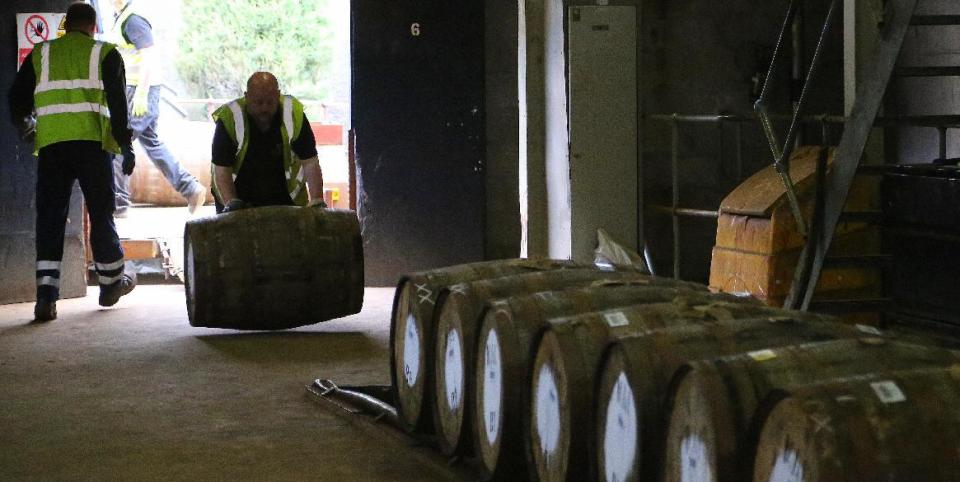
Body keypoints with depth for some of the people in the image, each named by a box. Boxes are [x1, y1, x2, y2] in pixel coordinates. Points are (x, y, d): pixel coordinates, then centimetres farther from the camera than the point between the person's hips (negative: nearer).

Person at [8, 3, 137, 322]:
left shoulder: (41, 54, 14)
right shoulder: (105, 54, 7)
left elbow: (17, 97, 16)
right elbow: (117, 103, -2)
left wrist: (22, 123, 37)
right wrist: (126, 146, 1)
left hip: (50, 145, 2)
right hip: (92, 142, -2)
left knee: (49, 218, 2)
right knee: (101, 213, 11)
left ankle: (46, 296, -8)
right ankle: (111, 283, 25)